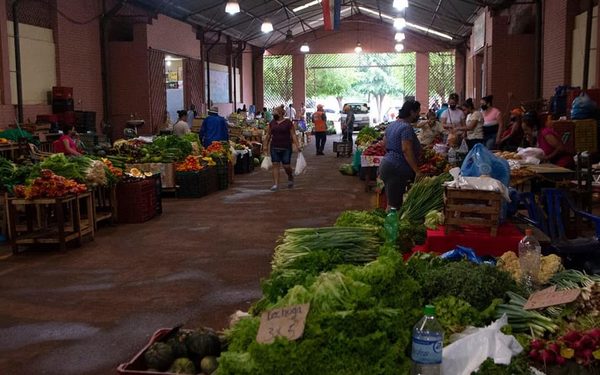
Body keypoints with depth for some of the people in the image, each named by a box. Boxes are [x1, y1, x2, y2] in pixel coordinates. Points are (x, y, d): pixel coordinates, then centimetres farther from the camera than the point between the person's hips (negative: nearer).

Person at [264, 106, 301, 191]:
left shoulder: (288, 122, -3)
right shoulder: (272, 123, 8)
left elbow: (293, 134, -5)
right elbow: (268, 135, 15)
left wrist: (297, 145, -11)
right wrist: (266, 145, 15)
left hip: (286, 148, -3)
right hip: (274, 147, 3)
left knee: (286, 166, 0)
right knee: (275, 165, -1)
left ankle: (290, 177, 31)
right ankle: (275, 184, 2)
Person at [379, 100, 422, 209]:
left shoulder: (392, 125, 13)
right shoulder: (406, 127, -15)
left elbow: (384, 143, 20)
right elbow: (406, 150, -22)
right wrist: (417, 171, -22)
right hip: (397, 168, -10)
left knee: (391, 201, 15)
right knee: (395, 204, -6)